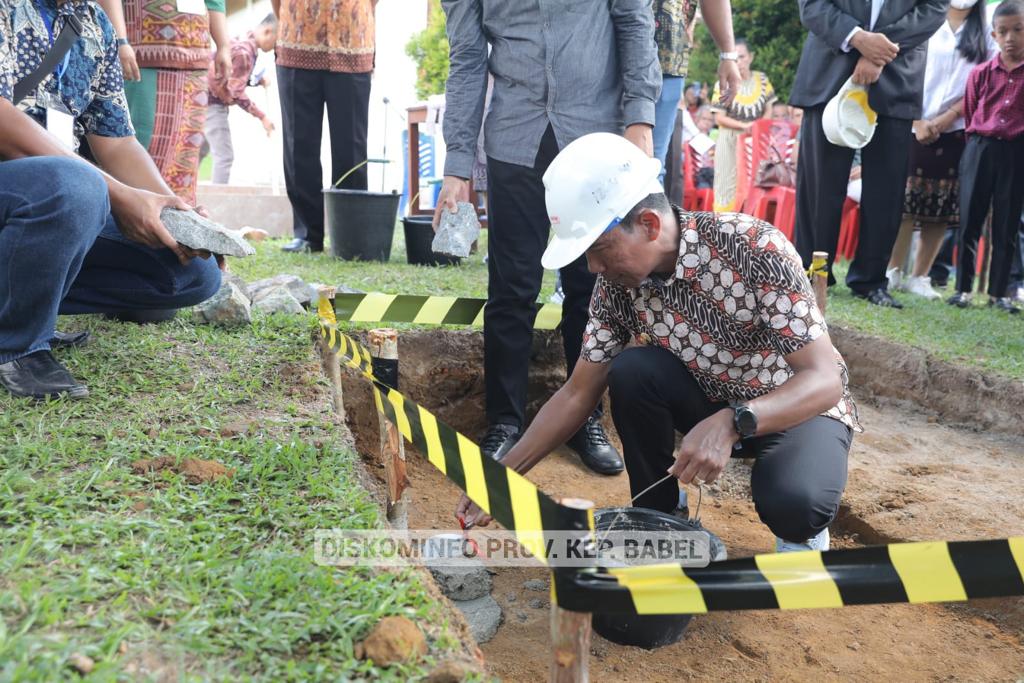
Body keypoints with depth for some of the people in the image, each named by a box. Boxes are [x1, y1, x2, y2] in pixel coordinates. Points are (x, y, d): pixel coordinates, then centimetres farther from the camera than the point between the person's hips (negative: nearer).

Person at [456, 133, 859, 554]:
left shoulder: (754, 247, -30)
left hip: (803, 408, -4)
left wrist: (731, 424, -48)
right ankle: (657, 519, -3)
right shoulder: (616, 286, -16)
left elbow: (824, 380, -31)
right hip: (715, 405, 4)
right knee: (631, 371, -25)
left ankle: (801, 532, 3)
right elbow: (577, 395, -7)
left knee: (793, 501, -35)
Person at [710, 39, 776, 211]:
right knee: (731, 184, -4)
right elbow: (719, 118, -7)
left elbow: (768, 110, 7)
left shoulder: (762, 80, 5)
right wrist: (744, 126, -18)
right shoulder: (723, 84, -5)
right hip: (731, 143, -3)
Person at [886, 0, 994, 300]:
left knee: (941, 209, 0)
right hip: (916, 128, -2)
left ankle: (919, 277, 5)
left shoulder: (984, 38, 12)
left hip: (956, 133, 2)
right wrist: (918, 121, -8)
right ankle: (893, 272, -1)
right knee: (904, 202, -8)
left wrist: (947, 118, -9)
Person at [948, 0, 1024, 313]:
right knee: (970, 220, 2)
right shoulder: (981, 73, 3)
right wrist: (977, 144, 7)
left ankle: (999, 292, 13)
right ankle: (963, 287, 10)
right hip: (980, 149, 1)